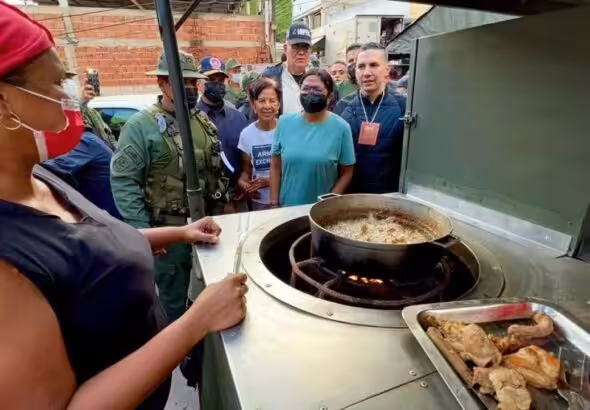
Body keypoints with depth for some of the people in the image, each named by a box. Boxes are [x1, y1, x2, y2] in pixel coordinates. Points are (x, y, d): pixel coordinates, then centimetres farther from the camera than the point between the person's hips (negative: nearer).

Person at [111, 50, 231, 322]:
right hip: (169, 231, -5)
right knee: (174, 303, 12)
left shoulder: (204, 122, 10)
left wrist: (222, 208, 11)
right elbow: (123, 181, -14)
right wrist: (142, 232, -17)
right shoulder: (141, 125, -10)